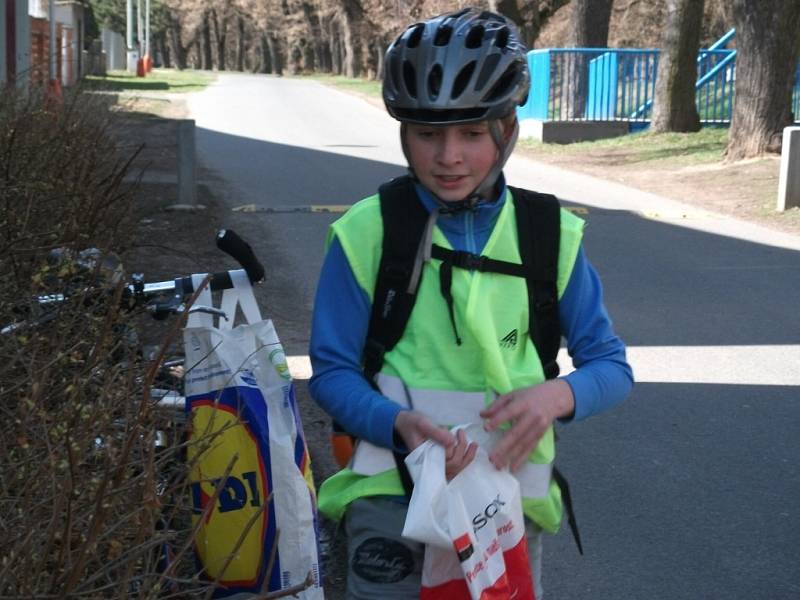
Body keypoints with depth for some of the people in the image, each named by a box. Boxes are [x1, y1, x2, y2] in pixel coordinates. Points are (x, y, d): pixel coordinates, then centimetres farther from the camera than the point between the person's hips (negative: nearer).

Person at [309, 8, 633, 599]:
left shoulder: (550, 235, -3)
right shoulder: (367, 232, -9)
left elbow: (610, 364, 1)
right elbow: (333, 370, -5)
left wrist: (557, 394, -22)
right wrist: (400, 423, -24)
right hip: (395, 488, -1)